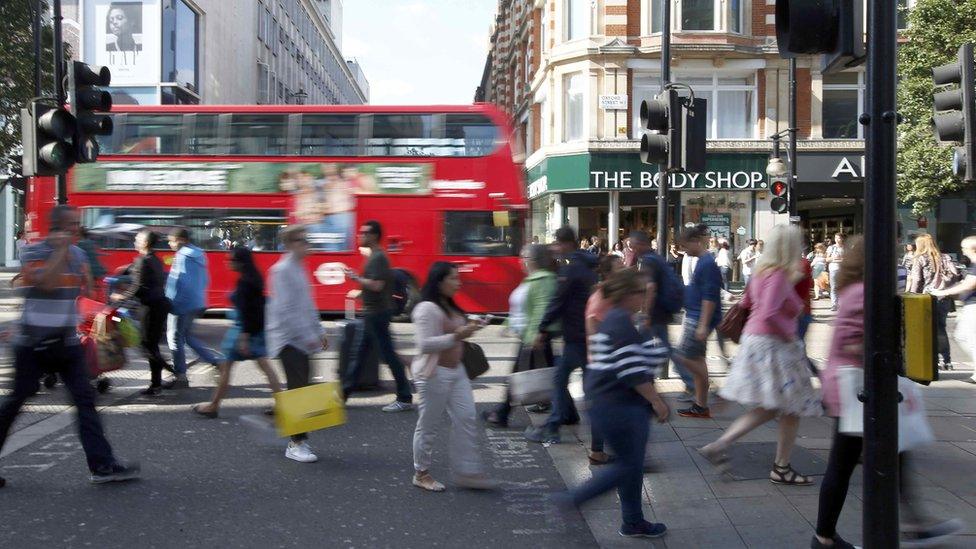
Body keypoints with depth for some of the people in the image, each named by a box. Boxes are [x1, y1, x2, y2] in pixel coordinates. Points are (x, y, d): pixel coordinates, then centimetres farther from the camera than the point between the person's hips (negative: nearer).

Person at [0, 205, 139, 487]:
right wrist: (60, 250, -20)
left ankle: (102, 464, -2)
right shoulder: (33, 252, -10)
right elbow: (46, 282, -27)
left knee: (85, 398, -1)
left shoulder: (77, 253, 8)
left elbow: (86, 289, 15)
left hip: (67, 342, 6)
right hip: (34, 344, -5)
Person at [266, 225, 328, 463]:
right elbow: (286, 310, -19)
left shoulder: (300, 269, 15)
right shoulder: (282, 270, -14)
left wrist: (319, 332, 17)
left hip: (302, 340, 9)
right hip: (289, 339, -9)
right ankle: (296, 443, -5)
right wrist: (308, 336, -19)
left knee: (300, 388, 11)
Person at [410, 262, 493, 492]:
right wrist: (456, 336, -24)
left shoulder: (450, 307, 13)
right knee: (428, 425, 3)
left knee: (466, 419, 4)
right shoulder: (427, 309, -16)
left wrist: (468, 330, 7)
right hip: (434, 373, -9)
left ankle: (466, 472, 10)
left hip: (456, 371, 9)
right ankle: (421, 474, 18)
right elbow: (424, 344, -23)